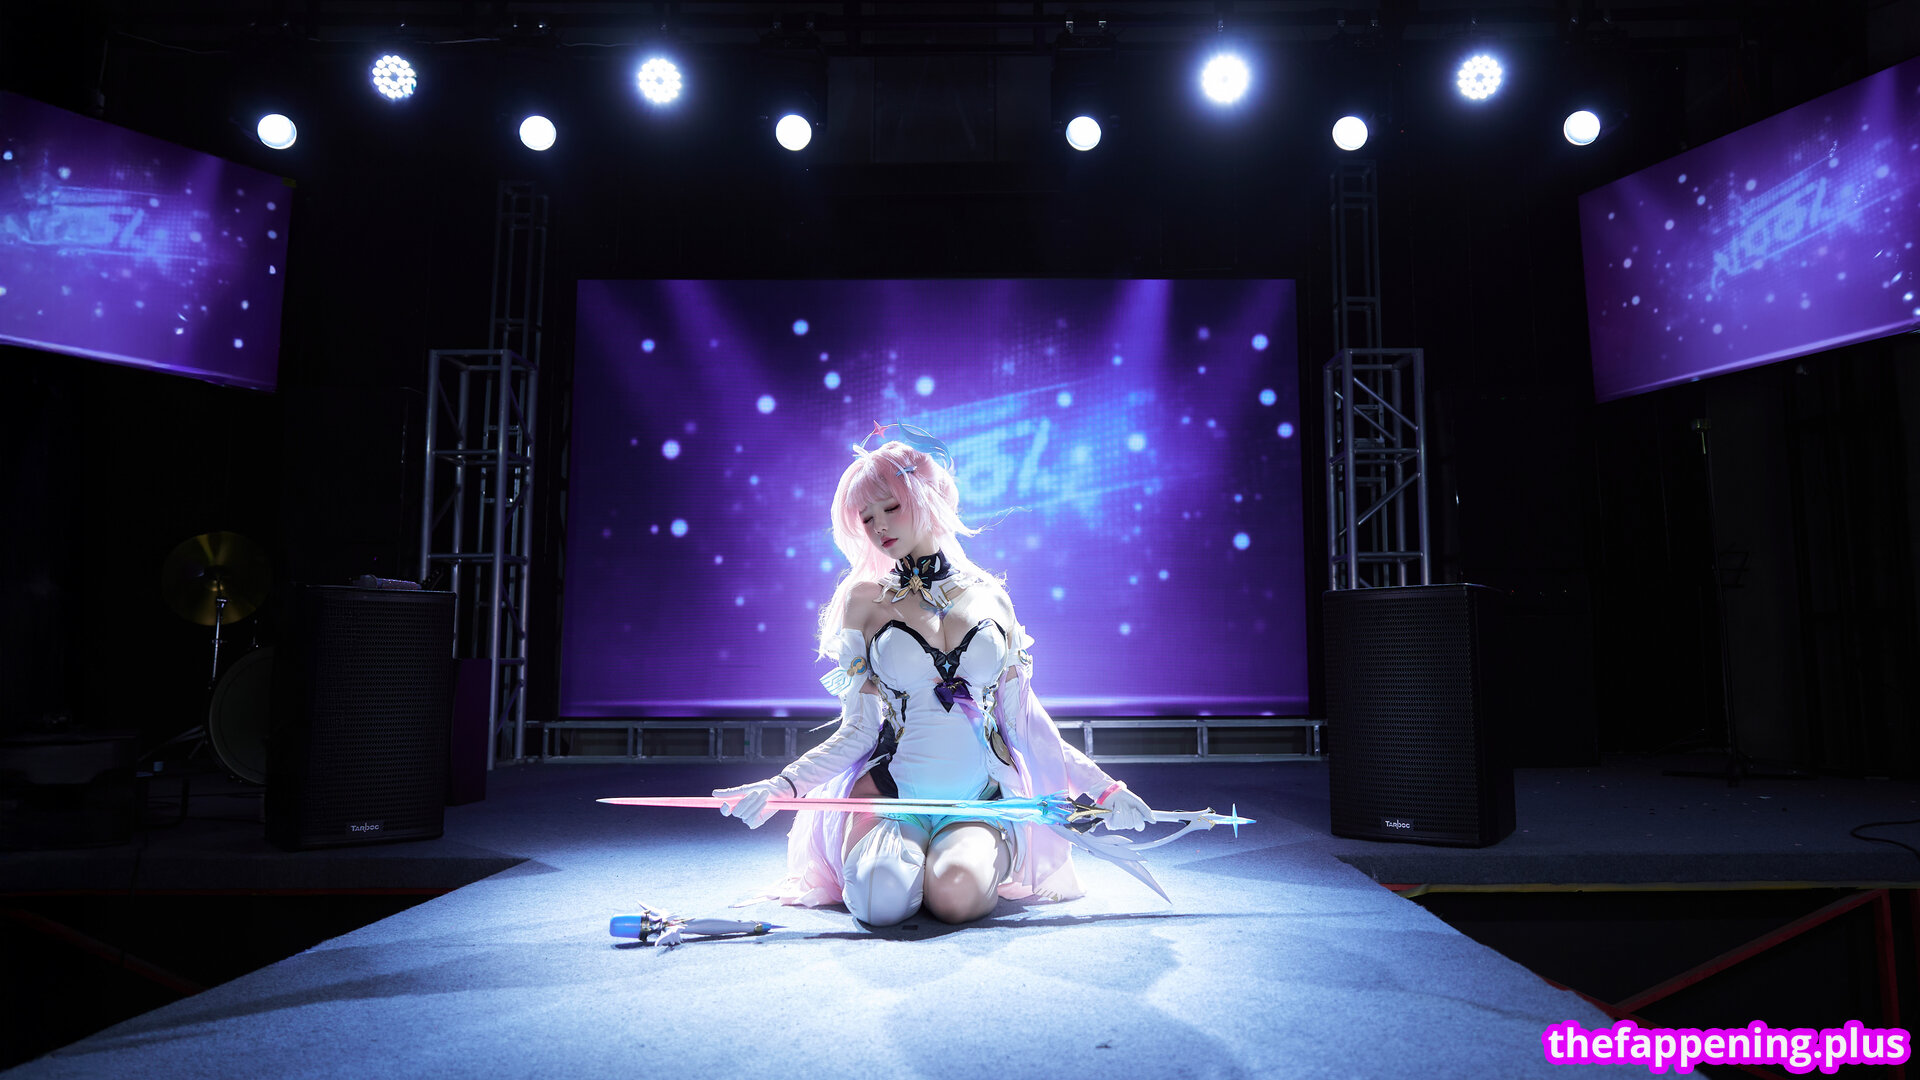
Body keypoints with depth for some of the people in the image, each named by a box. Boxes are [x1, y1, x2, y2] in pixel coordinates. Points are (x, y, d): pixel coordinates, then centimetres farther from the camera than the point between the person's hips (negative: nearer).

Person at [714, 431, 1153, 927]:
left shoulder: (990, 596, 8)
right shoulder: (865, 599, 5)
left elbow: (1024, 720, 10)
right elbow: (858, 732, 1)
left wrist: (1104, 788, 7)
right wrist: (782, 786, -12)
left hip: (984, 804, 1)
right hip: (890, 796, 0)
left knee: (953, 893, -30)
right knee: (881, 899, -30)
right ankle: (895, 850, 6)